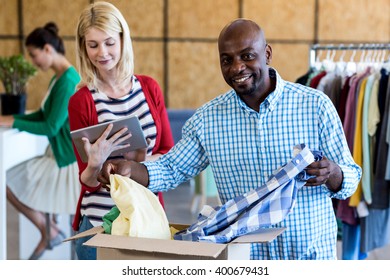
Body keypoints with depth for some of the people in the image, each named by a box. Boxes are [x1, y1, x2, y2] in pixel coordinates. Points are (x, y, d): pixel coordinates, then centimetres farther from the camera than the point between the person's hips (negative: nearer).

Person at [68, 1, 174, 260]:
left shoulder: (149, 88, 1)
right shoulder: (81, 102, -8)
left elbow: (170, 153, 3)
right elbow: (88, 181, -6)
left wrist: (139, 159, -16)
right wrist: (95, 164, -27)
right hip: (101, 222, -3)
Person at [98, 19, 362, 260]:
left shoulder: (315, 105, -8)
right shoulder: (208, 119, -2)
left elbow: (350, 178, -4)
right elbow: (171, 170, 6)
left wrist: (332, 173, -27)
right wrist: (129, 168, -13)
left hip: (309, 256, -1)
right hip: (244, 258, 2)